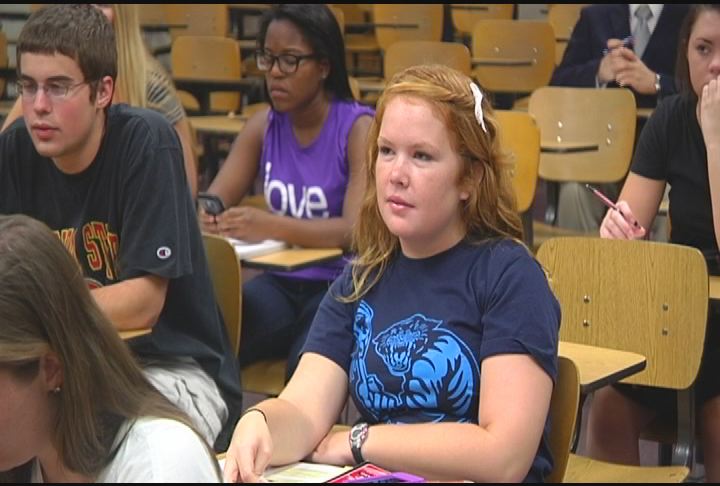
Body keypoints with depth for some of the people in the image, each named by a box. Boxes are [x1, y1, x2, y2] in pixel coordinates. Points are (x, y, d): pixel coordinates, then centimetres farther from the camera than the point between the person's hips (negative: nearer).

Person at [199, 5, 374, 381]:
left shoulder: (359, 129, -10)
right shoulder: (263, 126, 6)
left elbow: (358, 230, -22)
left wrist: (273, 227, -39)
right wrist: (203, 218, -23)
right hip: (281, 282, 4)